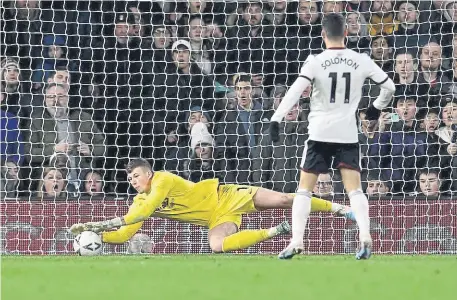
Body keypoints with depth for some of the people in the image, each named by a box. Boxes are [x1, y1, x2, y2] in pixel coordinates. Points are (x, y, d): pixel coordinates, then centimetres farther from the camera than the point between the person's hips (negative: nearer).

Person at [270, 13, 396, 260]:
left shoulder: (315, 62, -7)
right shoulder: (361, 61, 1)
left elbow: (295, 91, -18)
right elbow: (389, 87, 8)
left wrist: (276, 119, -19)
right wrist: (377, 108, 26)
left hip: (319, 133, -2)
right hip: (348, 134, 2)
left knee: (304, 189, 6)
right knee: (354, 189, 2)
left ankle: (296, 241, -2)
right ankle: (365, 237, -17)